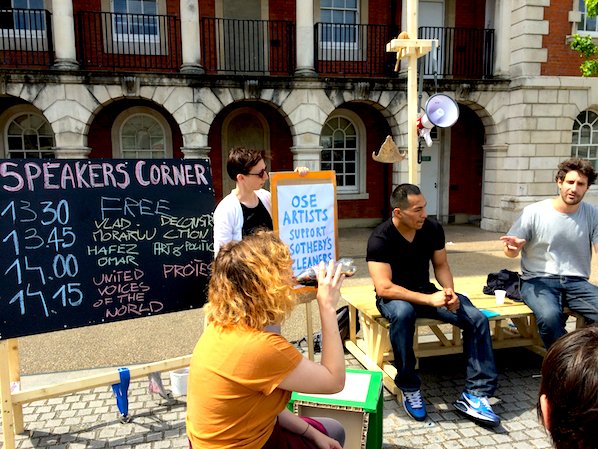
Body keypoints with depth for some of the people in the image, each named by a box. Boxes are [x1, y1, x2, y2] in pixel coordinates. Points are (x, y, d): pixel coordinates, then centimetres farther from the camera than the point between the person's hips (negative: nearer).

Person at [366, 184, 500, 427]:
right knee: (403, 312, -41)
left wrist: (449, 292, -15)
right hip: (394, 296, -5)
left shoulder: (433, 229, -4)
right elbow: (383, 288, -27)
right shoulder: (380, 239, -20)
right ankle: (409, 389, -20)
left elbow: (441, 265, 8)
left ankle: (474, 395, -7)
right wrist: (429, 299, -33)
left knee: (478, 319, -16)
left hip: (425, 290, 5)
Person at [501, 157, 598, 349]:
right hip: (538, 280, -3)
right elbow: (511, 252, 3)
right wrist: (513, 248, -22)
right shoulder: (534, 213, -2)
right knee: (549, 316, -34)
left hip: (576, 282, 3)